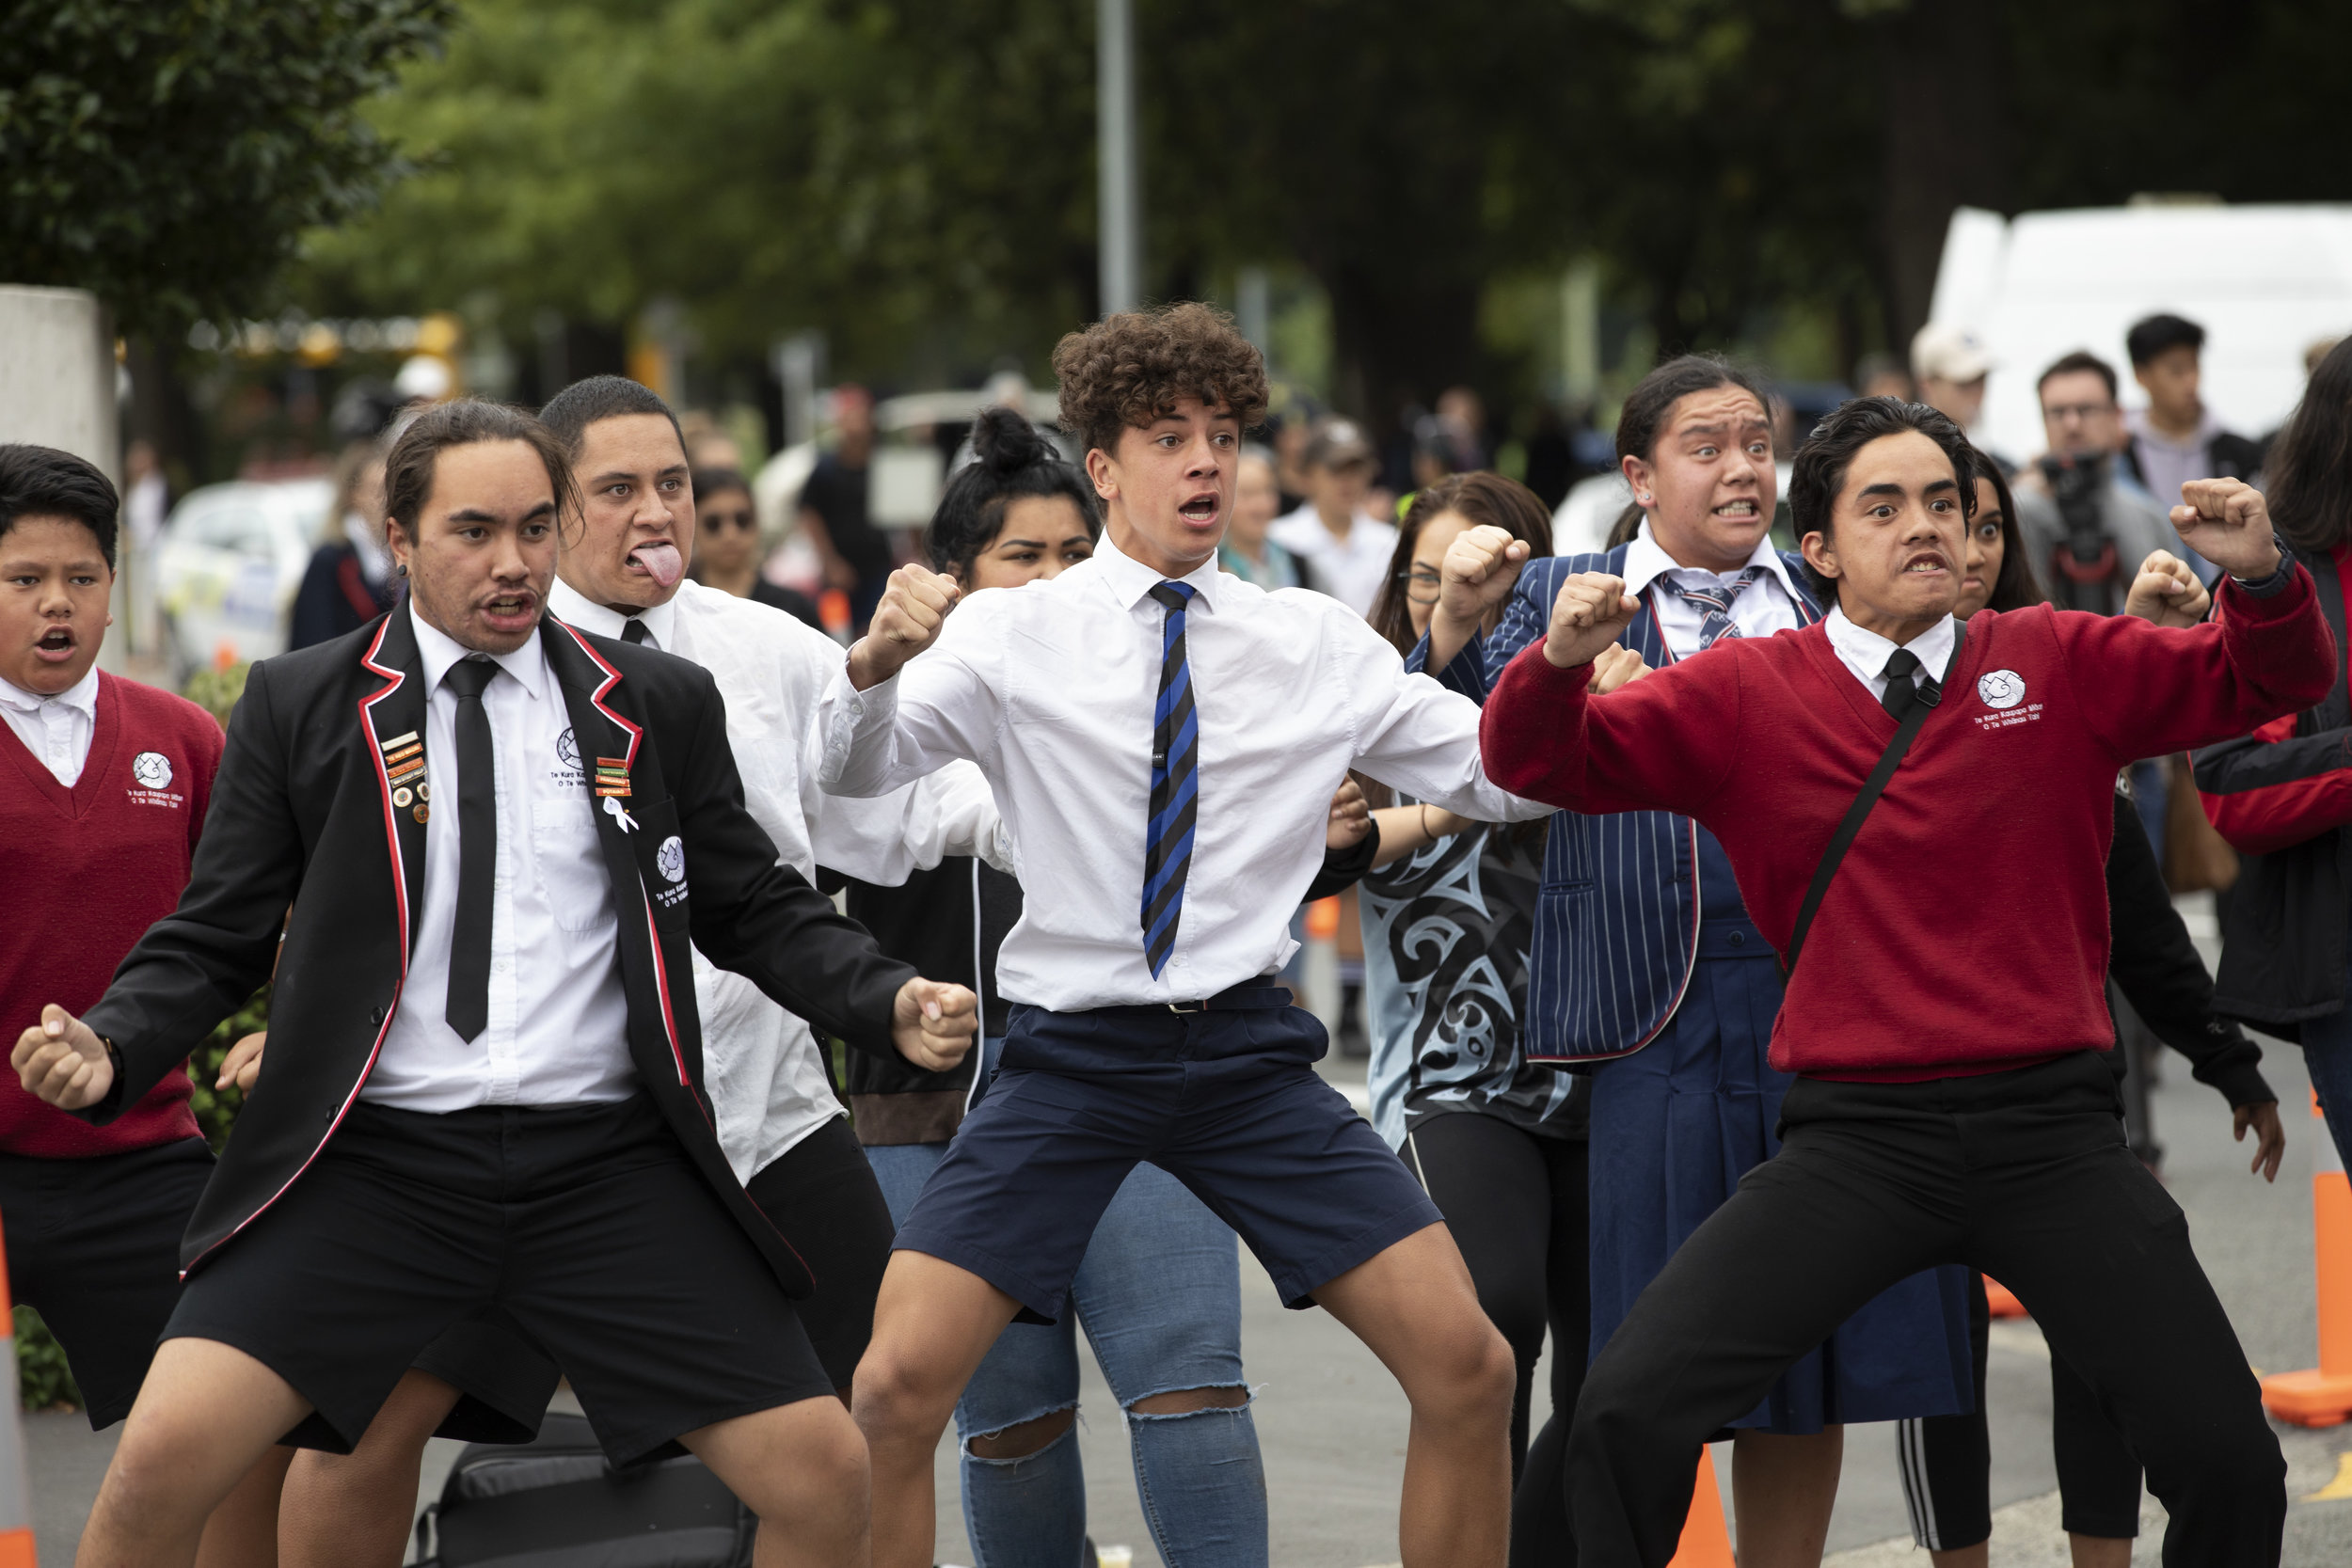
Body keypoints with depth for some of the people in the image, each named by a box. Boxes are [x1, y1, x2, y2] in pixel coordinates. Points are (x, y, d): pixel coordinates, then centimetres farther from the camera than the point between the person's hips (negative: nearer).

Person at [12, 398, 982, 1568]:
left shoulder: (661, 705, 11)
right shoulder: (298, 706, 7)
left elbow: (757, 911, 14)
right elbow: (217, 935, 8)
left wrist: (891, 1004, -5)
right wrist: (108, 1050, -12)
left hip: (610, 1171, 2)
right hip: (374, 1161, -1)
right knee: (165, 1458, -18)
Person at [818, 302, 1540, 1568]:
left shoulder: (1318, 645, 7)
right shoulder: (1013, 634, 0)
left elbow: (1499, 776, 5)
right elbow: (853, 773, -13)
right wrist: (879, 660, -34)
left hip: (1247, 1055, 2)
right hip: (1073, 1048, -2)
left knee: (1468, 1369, -6)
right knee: (899, 1387, -14)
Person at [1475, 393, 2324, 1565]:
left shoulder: (2062, 666, 7)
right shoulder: (1746, 697, 5)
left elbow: (2265, 684, 8)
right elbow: (1540, 762, 4)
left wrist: (2260, 577, -13)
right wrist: (1561, 661, -17)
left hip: (2053, 1131, 1)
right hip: (1856, 1140, -1)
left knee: (2227, 1458, -5)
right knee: (1629, 1410, -14)